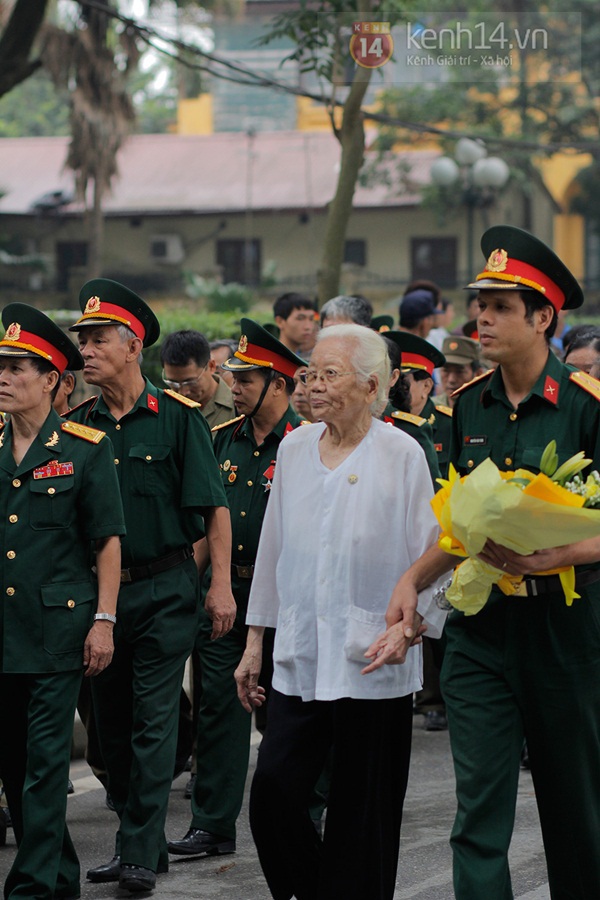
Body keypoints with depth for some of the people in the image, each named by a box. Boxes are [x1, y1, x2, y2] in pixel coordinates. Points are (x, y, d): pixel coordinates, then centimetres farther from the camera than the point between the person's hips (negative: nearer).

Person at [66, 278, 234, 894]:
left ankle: (141, 852, 0)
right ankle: (138, 842, 21)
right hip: (99, 590, 5)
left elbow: (214, 507, -6)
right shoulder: (77, 425, 6)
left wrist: (220, 584, -10)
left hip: (164, 589, -5)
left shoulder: (177, 417, -6)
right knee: (111, 722, 10)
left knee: (153, 721, -4)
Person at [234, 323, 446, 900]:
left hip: (371, 661, -4)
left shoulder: (401, 454, -5)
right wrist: (255, 642, 16)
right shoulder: (295, 449, 9)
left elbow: (426, 556, -3)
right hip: (300, 657, 4)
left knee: (361, 809, 1)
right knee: (273, 789, -4)